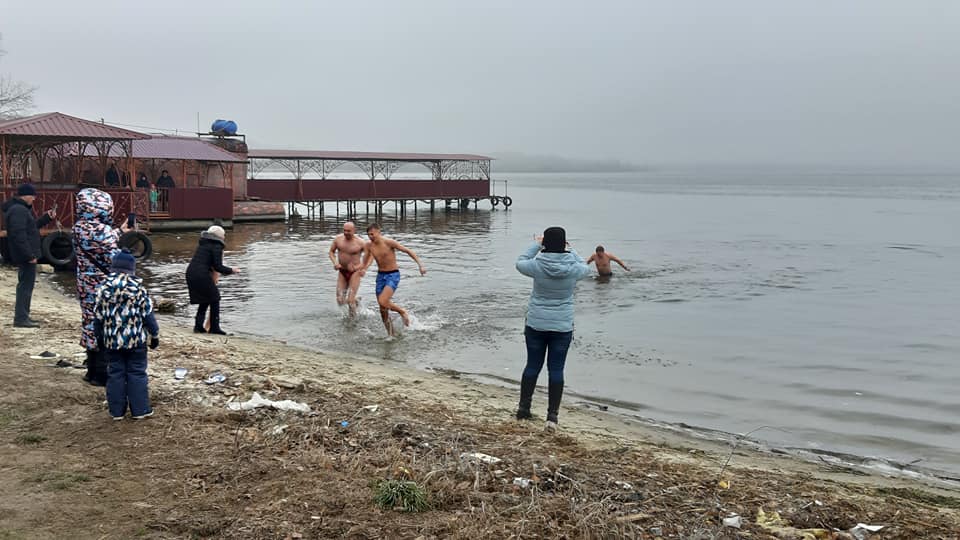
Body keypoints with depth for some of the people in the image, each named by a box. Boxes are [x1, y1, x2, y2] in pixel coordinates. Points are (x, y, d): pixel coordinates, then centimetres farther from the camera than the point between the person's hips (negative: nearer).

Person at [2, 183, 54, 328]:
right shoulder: (18, 210, -18)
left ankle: (23, 316, 23)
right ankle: (21, 318, -4)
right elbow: (19, 235, -25)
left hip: (25, 255, 11)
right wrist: (29, 255, -25)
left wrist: (47, 218, 18)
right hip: (26, 256, -11)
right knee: (26, 285, -7)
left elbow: (31, 227, 24)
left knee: (25, 285, 16)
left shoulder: (21, 209, 16)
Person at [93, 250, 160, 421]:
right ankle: (140, 409, 9)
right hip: (136, 340, -2)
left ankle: (117, 411, 14)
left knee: (115, 373, 10)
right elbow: (148, 314, -6)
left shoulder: (103, 287, -1)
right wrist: (155, 334, 5)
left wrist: (100, 337, 17)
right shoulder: (138, 287, -9)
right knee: (137, 373, 6)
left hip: (111, 341, 2)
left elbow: (98, 316, 5)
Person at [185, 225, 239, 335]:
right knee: (214, 299, 6)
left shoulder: (202, 244, 19)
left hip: (190, 272, 8)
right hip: (202, 275, -8)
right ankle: (214, 327, 7)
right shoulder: (216, 246, -5)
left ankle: (198, 325, 14)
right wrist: (231, 270, 5)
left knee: (204, 300, 18)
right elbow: (218, 266, -9)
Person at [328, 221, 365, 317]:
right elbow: (331, 252, 8)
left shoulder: (360, 242, -15)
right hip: (342, 273, 4)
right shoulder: (338, 239, -5)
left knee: (350, 301, -12)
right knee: (340, 302, 2)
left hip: (354, 273, -4)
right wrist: (335, 263, -10)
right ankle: (355, 299, 33)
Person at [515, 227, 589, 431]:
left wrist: (536, 245, 16)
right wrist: (569, 250, 24)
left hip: (536, 324, 0)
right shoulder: (573, 268, -11)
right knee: (556, 370, 6)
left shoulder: (537, 266, -14)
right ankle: (552, 415, 6)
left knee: (532, 366, 14)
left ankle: (523, 408, 24)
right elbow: (585, 267, 14)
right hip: (562, 327, 0)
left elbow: (520, 263, 9)